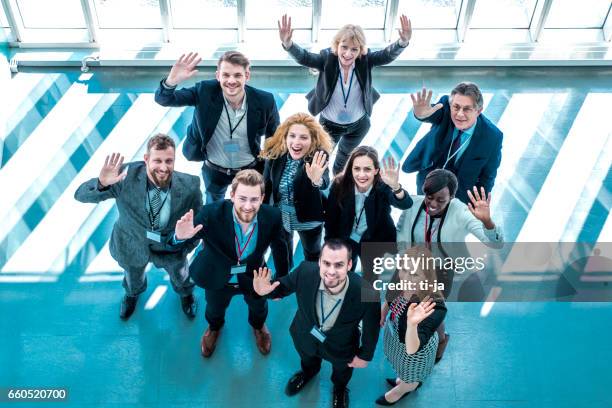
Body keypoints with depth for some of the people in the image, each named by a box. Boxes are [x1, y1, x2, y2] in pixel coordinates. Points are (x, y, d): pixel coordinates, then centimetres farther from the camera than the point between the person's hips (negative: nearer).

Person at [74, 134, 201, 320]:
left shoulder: (189, 186, -34)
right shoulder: (126, 176, -35)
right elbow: (81, 195, -31)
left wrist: (189, 243, -5)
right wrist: (102, 184, -52)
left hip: (171, 248, 0)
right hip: (132, 244, 0)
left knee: (180, 274, 33)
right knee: (133, 276, 34)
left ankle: (185, 293, 72)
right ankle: (132, 293, 74)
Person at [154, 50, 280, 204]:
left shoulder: (264, 101, -23)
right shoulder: (205, 91, -23)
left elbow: (275, 137, -6)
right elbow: (163, 100, -24)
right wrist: (171, 81, -46)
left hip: (251, 169, -1)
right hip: (214, 170, 1)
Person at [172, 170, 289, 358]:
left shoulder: (272, 216, -31)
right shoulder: (211, 214, -37)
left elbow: (280, 247, -11)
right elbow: (174, 243, -31)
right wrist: (180, 236, -55)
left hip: (254, 278, 1)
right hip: (217, 278, -1)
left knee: (259, 307, 32)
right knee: (215, 309, 31)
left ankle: (258, 325, 70)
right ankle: (214, 327, 69)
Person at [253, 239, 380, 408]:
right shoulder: (305, 271, -36)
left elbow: (371, 327, -19)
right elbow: (284, 285, -13)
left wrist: (365, 355, -5)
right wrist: (266, 291, -34)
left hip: (341, 347, -1)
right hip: (305, 336, 2)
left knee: (341, 370, 35)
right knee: (308, 360, 38)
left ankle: (340, 387, 72)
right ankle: (308, 372, 75)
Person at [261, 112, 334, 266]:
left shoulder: (318, 157, -27)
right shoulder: (275, 153, -18)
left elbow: (325, 183, -45)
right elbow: (267, 184, -5)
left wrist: (317, 180, -69)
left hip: (308, 218, -3)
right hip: (279, 216, 3)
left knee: (313, 254, 25)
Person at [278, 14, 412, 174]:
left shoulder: (365, 60, -24)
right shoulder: (327, 58, -28)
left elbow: (387, 55, -38)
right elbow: (303, 57, -41)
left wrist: (403, 42, -60)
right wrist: (288, 43, -63)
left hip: (359, 124, 2)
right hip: (329, 124, -2)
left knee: (346, 154, 32)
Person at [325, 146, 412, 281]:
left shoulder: (383, 186, -26)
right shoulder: (340, 184, -21)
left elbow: (406, 204, -46)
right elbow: (330, 219, -8)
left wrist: (396, 187, -67)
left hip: (376, 243, -1)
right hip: (346, 240, 1)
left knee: (370, 282, 12)